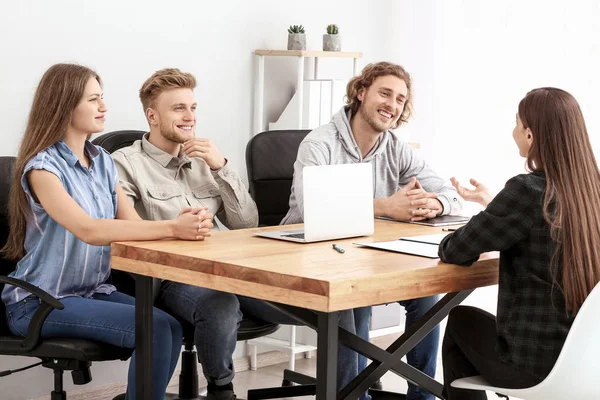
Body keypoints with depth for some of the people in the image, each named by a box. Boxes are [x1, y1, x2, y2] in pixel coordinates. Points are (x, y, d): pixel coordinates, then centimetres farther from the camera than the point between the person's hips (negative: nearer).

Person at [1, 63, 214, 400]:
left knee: (172, 328, -18)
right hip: (40, 303, -6)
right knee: (155, 328, -23)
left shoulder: (103, 162, 9)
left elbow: (134, 224, -1)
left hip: (95, 292, 6)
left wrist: (182, 224, -23)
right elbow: (88, 230, -29)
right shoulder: (43, 168, -14)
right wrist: (171, 229, -35)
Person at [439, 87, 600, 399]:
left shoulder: (528, 189, -20)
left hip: (536, 365, -6)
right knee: (469, 321, 31)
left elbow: (455, 251, -12)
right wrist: (490, 202, 29)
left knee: (461, 320, 24)